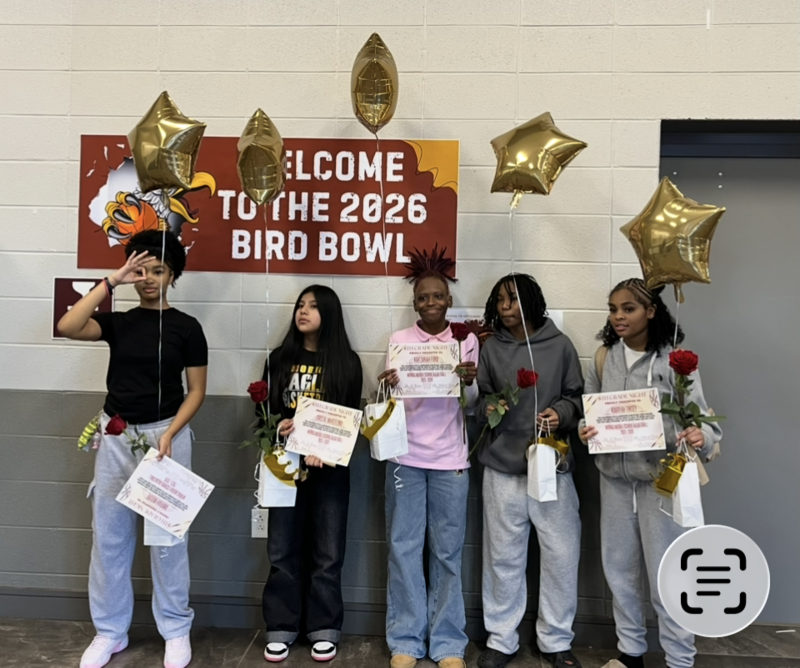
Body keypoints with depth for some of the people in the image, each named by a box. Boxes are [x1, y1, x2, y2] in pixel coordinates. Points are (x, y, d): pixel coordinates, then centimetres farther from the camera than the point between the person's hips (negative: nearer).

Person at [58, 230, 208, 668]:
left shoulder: (186, 327, -2)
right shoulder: (118, 322, 6)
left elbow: (196, 391, -3)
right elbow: (67, 328, -13)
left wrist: (169, 434, -16)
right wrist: (111, 282, -12)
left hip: (166, 434, -3)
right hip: (115, 436, 3)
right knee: (109, 535, 9)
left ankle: (176, 631, 21)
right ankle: (110, 631, 27)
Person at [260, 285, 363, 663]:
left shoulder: (347, 362, 1)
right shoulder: (280, 358, 8)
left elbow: (351, 417, -2)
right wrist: (278, 428, -14)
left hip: (330, 466, -1)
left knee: (327, 551, 6)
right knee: (283, 551, 7)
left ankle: (324, 629, 20)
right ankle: (281, 628, 21)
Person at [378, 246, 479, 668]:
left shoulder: (467, 340, 4)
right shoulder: (399, 340, 4)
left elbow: (473, 403, 4)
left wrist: (470, 382, -18)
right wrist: (387, 386, -19)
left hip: (450, 459, 0)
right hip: (406, 455, 0)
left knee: (448, 552, 6)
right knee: (404, 548, 5)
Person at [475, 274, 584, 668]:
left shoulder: (560, 345, 0)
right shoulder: (491, 348, 3)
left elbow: (576, 397, 5)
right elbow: (480, 399, 9)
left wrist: (561, 414, -14)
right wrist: (487, 410, -11)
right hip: (502, 467, 1)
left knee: (561, 555, 7)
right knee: (503, 557, 11)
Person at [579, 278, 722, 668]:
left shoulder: (674, 358, -12)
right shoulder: (604, 357, 1)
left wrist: (701, 436, -33)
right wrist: (583, 430, -11)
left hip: (661, 478, -4)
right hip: (614, 477, 5)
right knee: (619, 569, 17)